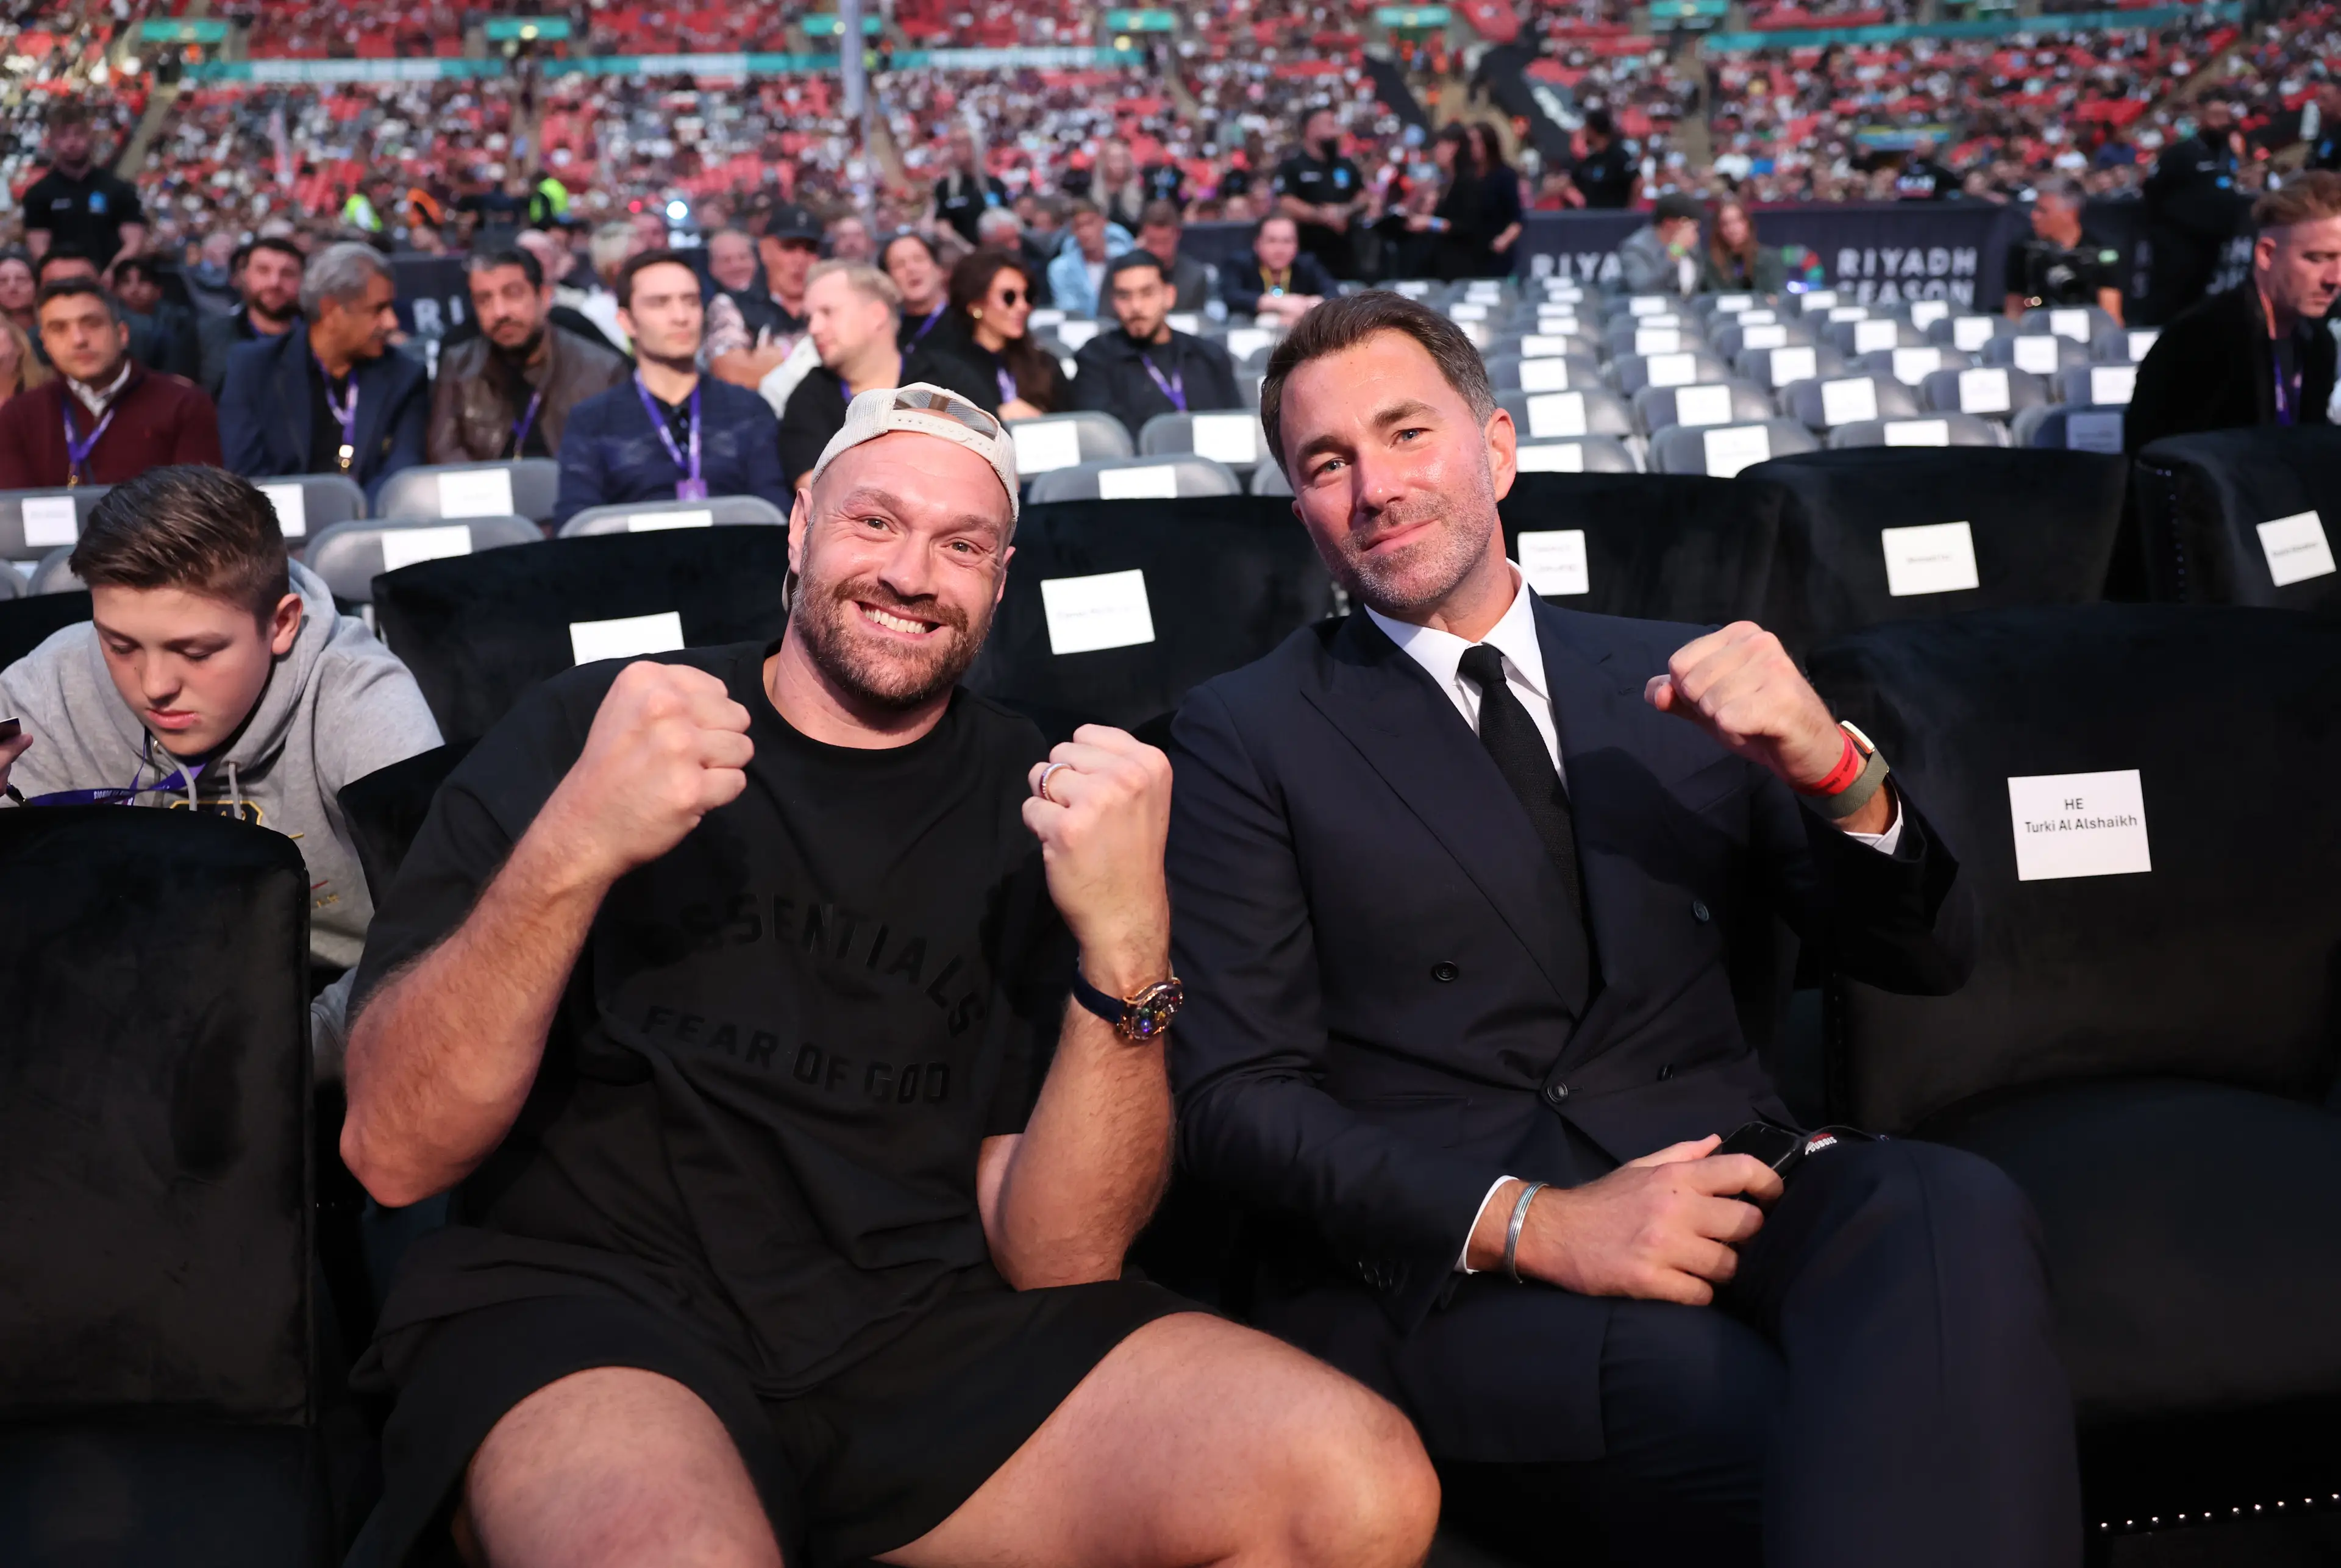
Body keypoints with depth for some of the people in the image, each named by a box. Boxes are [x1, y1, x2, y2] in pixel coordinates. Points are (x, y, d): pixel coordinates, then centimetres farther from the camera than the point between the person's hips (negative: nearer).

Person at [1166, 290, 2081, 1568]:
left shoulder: (1676, 678, 16)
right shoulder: (1246, 734, 7)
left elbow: (1926, 959, 14)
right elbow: (1233, 1100, -1)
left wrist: (1836, 775, -8)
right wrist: (1526, 1221, -17)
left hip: (1714, 1184, 4)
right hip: (1434, 1261, -4)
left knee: (1954, 1212, -30)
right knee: (1769, 1429, -34)